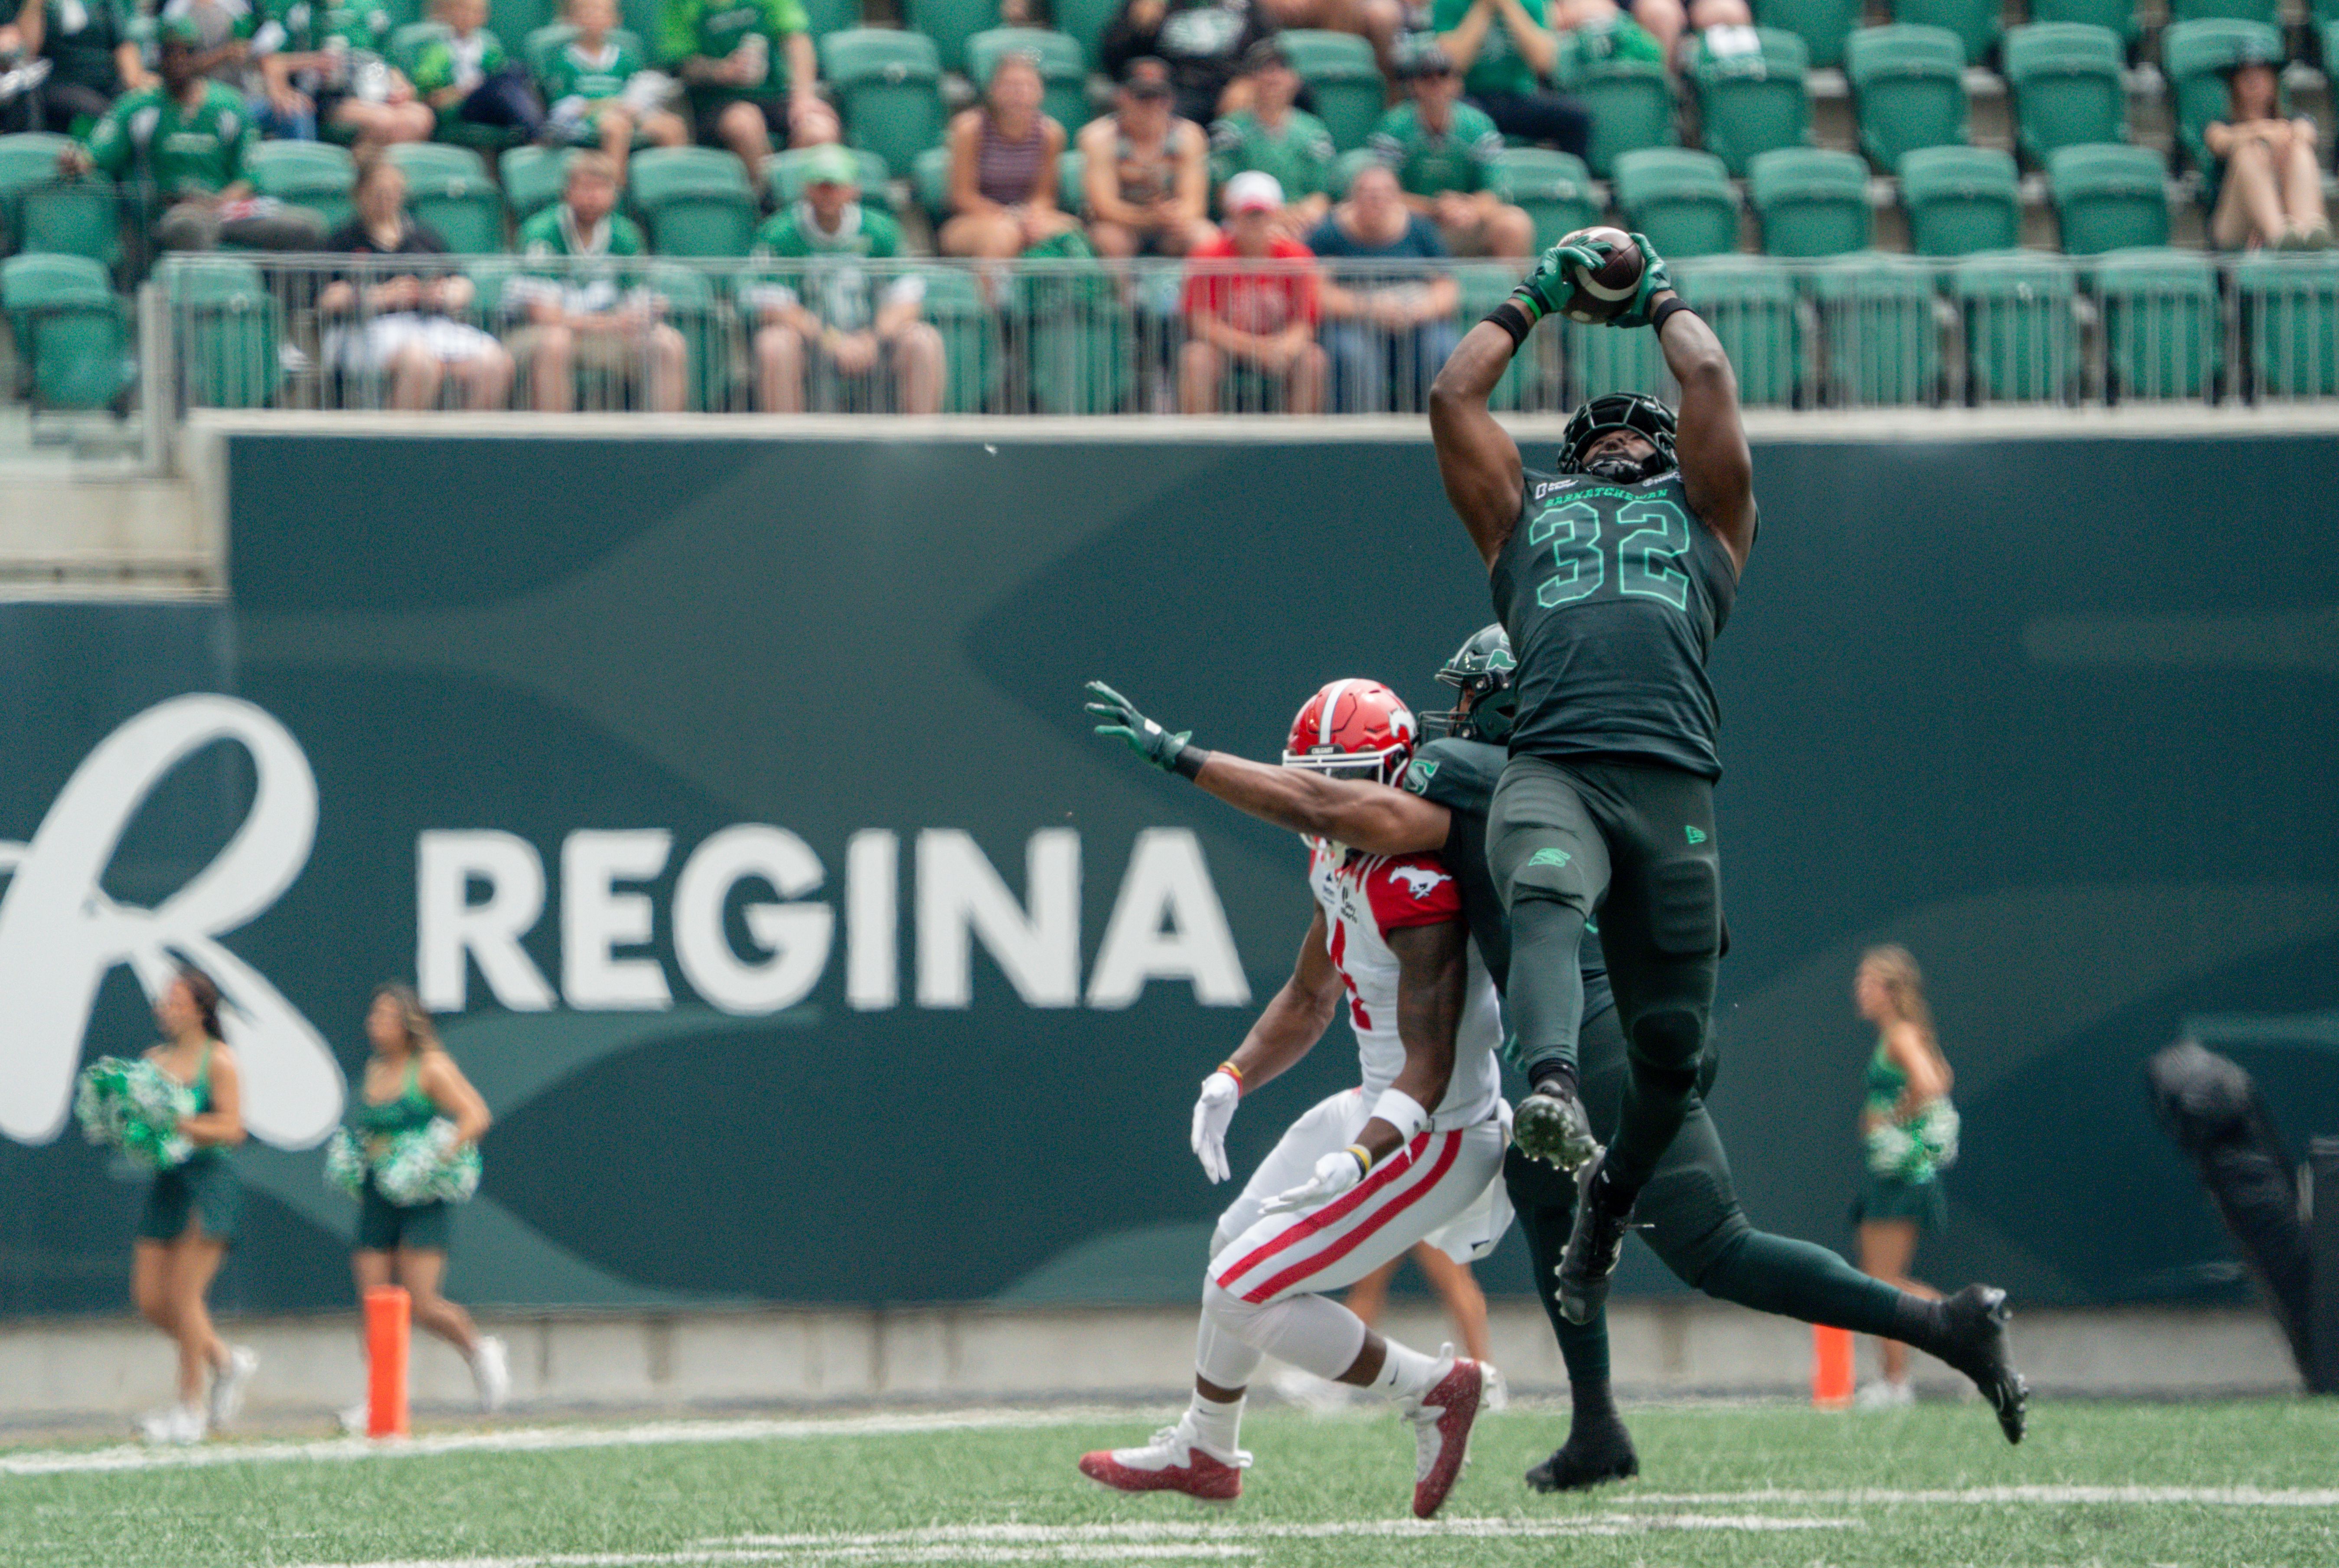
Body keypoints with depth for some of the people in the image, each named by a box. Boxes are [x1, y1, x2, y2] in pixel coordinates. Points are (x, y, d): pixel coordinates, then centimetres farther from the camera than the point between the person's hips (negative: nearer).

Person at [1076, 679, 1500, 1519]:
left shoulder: (1418, 892, -27)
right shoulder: (1337, 861, 2)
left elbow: (1428, 1071, -29)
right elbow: (1308, 1002, 17)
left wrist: (1356, 1161, -41)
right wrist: (1231, 1080, 3)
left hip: (1437, 1135, -10)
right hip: (1382, 1106, 10)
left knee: (1244, 1297, -12)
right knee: (1236, 1246, 25)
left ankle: (1433, 1388, 3)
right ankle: (1204, 1452, 44)